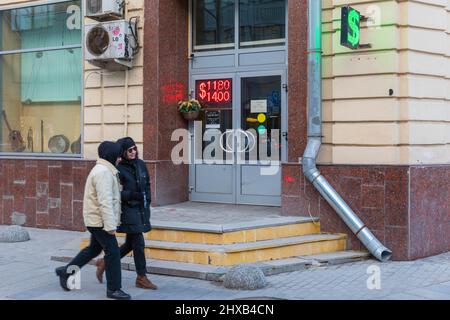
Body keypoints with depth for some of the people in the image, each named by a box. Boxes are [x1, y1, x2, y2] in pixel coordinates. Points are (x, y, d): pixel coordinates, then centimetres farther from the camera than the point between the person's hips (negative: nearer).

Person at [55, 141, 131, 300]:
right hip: (100, 221, -11)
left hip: (96, 220, 11)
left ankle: (66, 271, 31)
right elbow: (105, 201, -26)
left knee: (94, 249, 21)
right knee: (113, 252, -5)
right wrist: (110, 225, -26)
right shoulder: (103, 173, -20)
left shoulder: (105, 170, 15)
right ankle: (113, 289, 1)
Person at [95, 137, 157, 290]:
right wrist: (131, 195, -22)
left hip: (141, 209, 7)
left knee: (130, 243, 15)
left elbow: (147, 184, 18)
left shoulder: (140, 164, 6)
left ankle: (105, 262, 32)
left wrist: (147, 201, 11)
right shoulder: (119, 169, -13)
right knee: (138, 243, -2)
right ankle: (141, 278, 10)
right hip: (128, 210, -7)